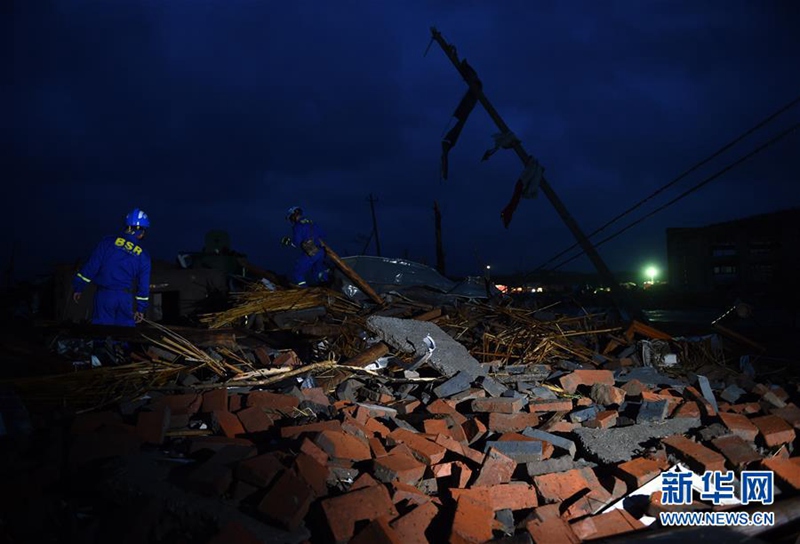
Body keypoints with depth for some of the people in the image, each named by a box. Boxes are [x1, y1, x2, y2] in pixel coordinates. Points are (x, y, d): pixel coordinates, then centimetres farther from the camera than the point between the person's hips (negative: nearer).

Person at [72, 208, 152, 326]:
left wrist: (79, 288, 5)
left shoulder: (107, 242, 0)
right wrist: (141, 309, 13)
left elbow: (91, 266, -3)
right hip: (126, 298, 1)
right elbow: (144, 285, 6)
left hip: (104, 295, -1)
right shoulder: (143, 255, 5)